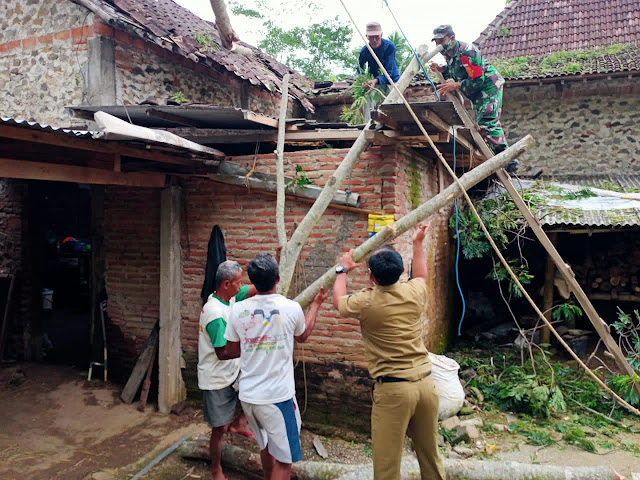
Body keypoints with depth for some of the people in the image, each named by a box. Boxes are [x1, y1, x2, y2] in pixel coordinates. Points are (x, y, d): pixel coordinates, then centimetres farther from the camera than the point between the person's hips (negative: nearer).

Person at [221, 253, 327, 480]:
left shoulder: (238, 309, -6)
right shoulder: (291, 308, -12)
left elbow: (231, 351, 6)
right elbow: (303, 335, 10)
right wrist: (316, 304, 22)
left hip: (247, 395, 5)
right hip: (278, 396, -4)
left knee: (266, 446, 26)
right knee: (283, 459, 8)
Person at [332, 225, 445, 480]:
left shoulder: (366, 302, -10)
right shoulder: (414, 292, 1)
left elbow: (338, 302, 13)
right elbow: (421, 275, 27)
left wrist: (342, 270, 26)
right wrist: (418, 243, 38)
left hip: (393, 388, -5)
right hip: (425, 382, 6)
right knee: (430, 454, 19)